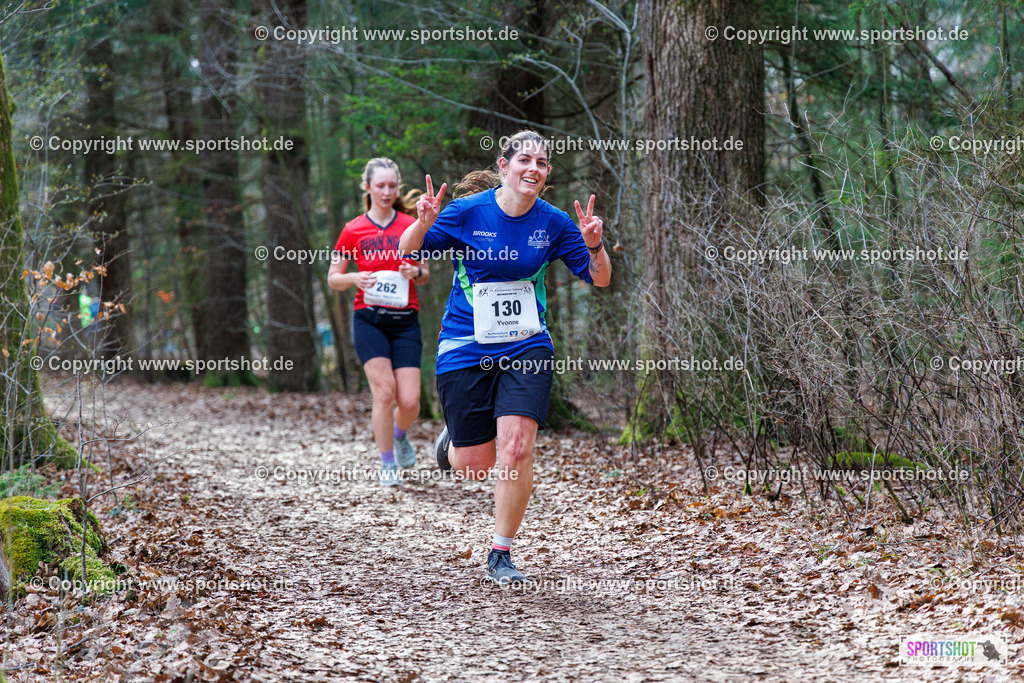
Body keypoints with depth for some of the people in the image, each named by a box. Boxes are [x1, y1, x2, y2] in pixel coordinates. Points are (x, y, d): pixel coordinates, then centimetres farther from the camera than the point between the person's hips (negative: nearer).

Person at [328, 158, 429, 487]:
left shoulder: (411, 226, 6)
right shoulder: (353, 230, 2)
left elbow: (425, 274, 13)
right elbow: (333, 278, 7)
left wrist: (416, 272, -10)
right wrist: (354, 279, -14)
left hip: (405, 320, 1)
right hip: (369, 319, -1)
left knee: (409, 400, -6)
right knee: (384, 392, -13)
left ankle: (400, 434, 29)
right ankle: (387, 464, 4)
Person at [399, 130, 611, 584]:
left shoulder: (553, 223, -2)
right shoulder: (468, 212, -9)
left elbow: (599, 279, 3)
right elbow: (409, 250, -2)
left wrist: (593, 243, -18)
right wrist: (423, 222, -24)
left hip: (527, 348, 1)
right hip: (466, 350, -1)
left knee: (516, 448, -16)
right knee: (473, 466, 4)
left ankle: (501, 554, 1)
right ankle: (455, 440, 44)